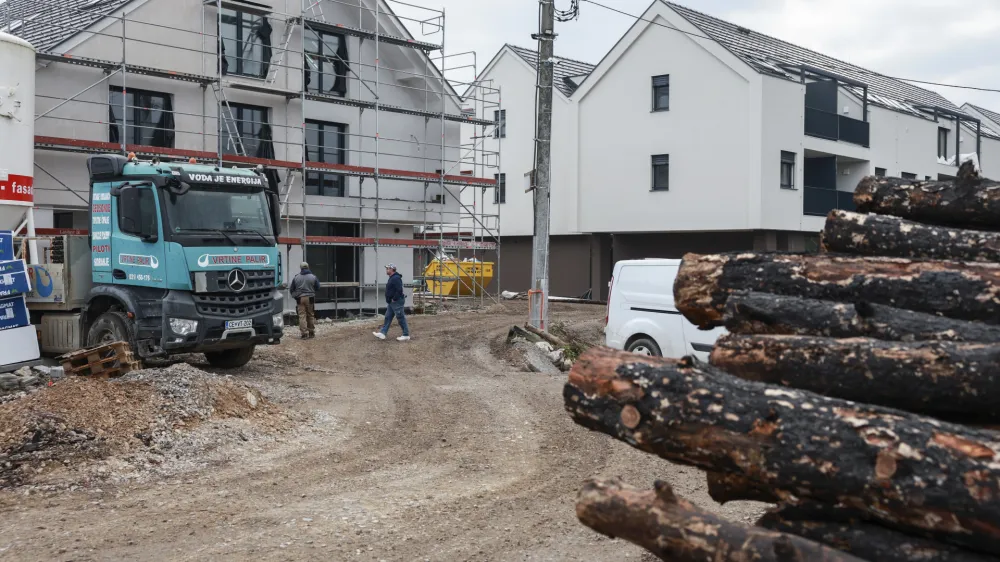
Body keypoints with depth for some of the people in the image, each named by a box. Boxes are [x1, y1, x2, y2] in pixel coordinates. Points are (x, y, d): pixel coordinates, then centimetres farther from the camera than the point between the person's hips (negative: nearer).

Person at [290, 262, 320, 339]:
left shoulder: (296, 277, 0)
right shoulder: (313, 277, -2)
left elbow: (292, 289, 6)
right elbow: (318, 288, 7)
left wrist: (295, 296, 22)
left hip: (300, 299, 0)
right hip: (310, 298, 0)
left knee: (302, 316, -1)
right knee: (311, 316, 11)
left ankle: (304, 333, -7)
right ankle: (311, 332, 17)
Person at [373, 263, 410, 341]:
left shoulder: (396, 278, -19)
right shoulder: (392, 278, 15)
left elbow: (399, 290, -28)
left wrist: (394, 299, -21)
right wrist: (389, 300, 18)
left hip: (397, 302, -11)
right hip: (392, 302, 11)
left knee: (401, 318, -4)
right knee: (388, 317, 10)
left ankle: (406, 335, 2)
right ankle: (382, 333, 11)